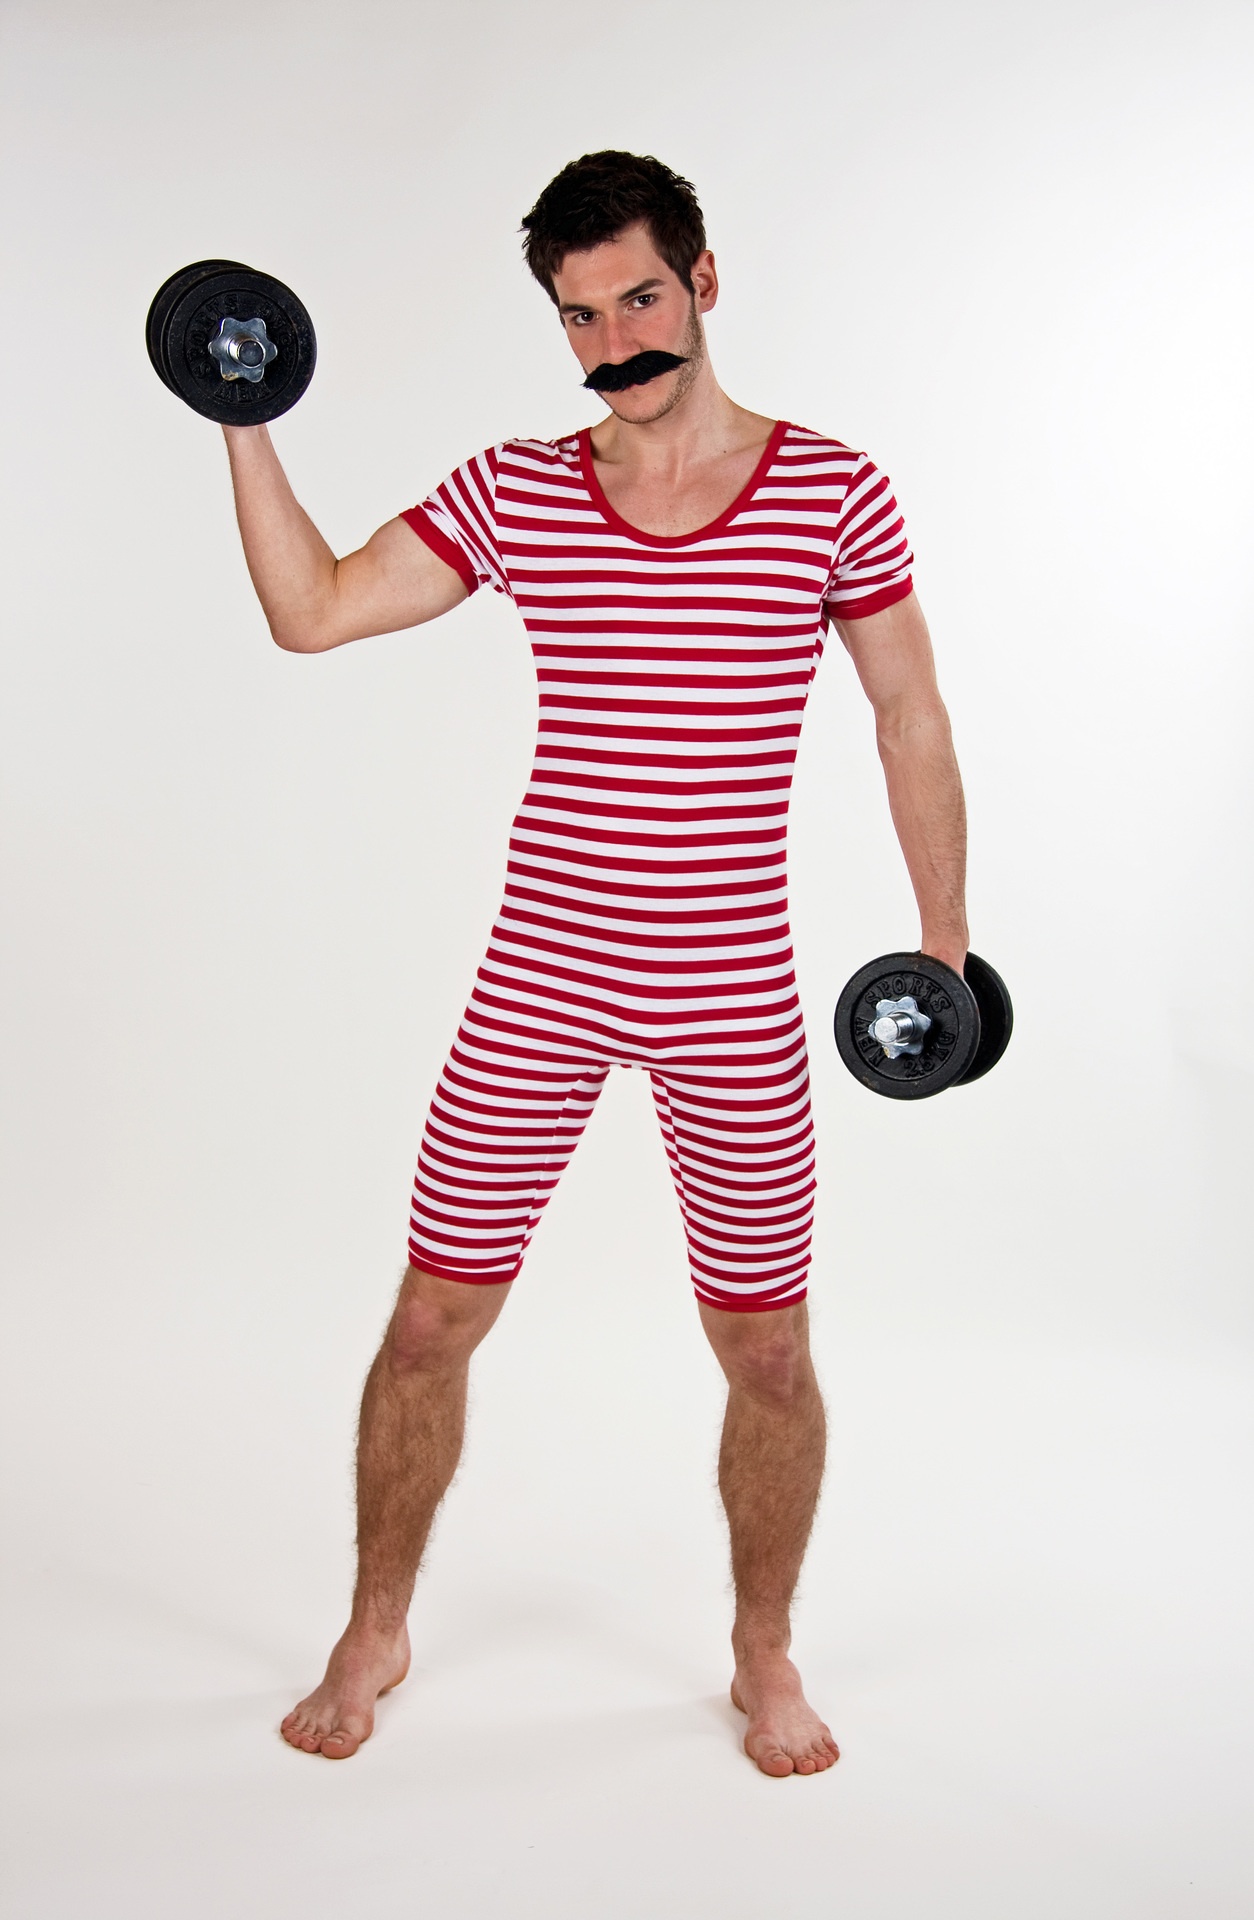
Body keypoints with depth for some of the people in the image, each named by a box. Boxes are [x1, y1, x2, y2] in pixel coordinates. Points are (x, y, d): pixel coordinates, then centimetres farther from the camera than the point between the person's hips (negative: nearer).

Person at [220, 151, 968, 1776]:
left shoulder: (834, 493, -2)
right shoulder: (513, 494, 2)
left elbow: (910, 719, 6)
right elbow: (309, 613, 3)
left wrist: (945, 938, 7)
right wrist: (245, 423, -4)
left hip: (732, 1002, -1)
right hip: (538, 987, 1)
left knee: (767, 1351, 9)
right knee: (432, 1321, 8)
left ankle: (764, 1656, 33)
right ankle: (374, 1633, 32)